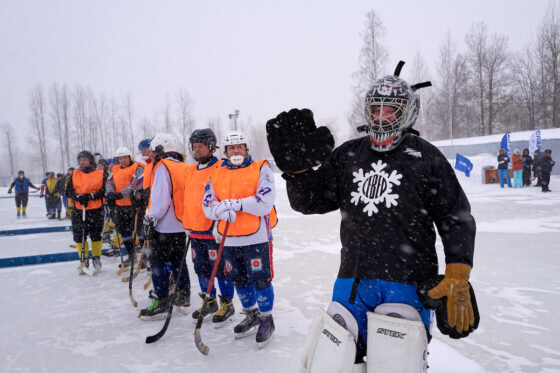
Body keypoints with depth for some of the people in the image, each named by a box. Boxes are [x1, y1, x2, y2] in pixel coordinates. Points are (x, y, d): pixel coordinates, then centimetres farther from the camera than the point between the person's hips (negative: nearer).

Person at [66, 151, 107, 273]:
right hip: (78, 211, 2)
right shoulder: (75, 174, 11)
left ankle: (97, 258, 26)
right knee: (79, 236, 2)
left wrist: (91, 196, -19)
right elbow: (69, 190, 4)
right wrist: (78, 196, -14)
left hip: (96, 210, -2)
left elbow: (104, 190, -6)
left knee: (96, 235, 6)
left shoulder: (100, 174, 2)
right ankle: (84, 259, 19)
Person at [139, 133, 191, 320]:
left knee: (158, 262, 0)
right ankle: (183, 297, 25)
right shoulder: (183, 167, 12)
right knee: (178, 261, 16)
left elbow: (160, 197, -18)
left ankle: (160, 302, 3)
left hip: (165, 226, -8)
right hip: (181, 225, 8)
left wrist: (150, 219, -13)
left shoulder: (163, 167, -11)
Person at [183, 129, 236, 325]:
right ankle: (210, 301, 32)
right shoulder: (190, 171, 14)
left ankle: (227, 304, 17)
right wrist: (188, 223, 22)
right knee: (201, 268, 16)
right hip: (195, 230, 8)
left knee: (220, 268, 1)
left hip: (214, 230, -8)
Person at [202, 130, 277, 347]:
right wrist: (221, 210, -17)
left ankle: (266, 320, 22)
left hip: (256, 237, -5)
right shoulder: (217, 175, 10)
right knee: (239, 280, 17)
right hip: (230, 239, 5)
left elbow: (265, 203, -16)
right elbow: (208, 205, 4)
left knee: (261, 280, 2)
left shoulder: (260, 169, -4)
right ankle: (251, 316, 37)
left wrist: (236, 204, -20)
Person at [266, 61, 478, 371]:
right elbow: (310, 201, 10)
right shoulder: (348, 155, 11)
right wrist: (299, 166, -8)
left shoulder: (426, 157, 3)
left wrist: (458, 281, -6)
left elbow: (456, 219, 3)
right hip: (352, 281, 4)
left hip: (407, 284, -3)